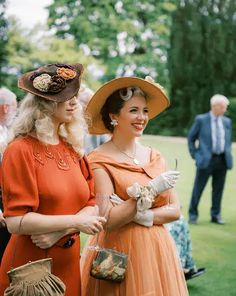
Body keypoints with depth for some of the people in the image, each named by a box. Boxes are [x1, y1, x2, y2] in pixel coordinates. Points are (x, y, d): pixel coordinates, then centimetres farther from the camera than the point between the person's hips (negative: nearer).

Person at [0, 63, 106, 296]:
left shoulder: (73, 149, 6)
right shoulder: (21, 150, -12)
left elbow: (91, 206, 5)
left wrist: (60, 231, -13)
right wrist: (74, 221, -18)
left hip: (68, 263, 6)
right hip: (30, 265, -5)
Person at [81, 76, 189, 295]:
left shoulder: (154, 157, 6)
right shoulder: (99, 161, -10)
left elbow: (175, 210, 3)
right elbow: (108, 220, -17)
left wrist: (142, 215, -13)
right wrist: (151, 191, -19)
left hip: (157, 250, 5)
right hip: (120, 252, -5)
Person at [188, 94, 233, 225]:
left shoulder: (227, 121, 11)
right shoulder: (201, 119, -1)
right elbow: (191, 138, 5)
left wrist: (228, 154, 11)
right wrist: (195, 155, 1)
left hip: (222, 160, 4)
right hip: (206, 160, -4)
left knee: (218, 189, 7)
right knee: (198, 188, 0)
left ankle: (216, 215, 18)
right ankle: (193, 215, 11)